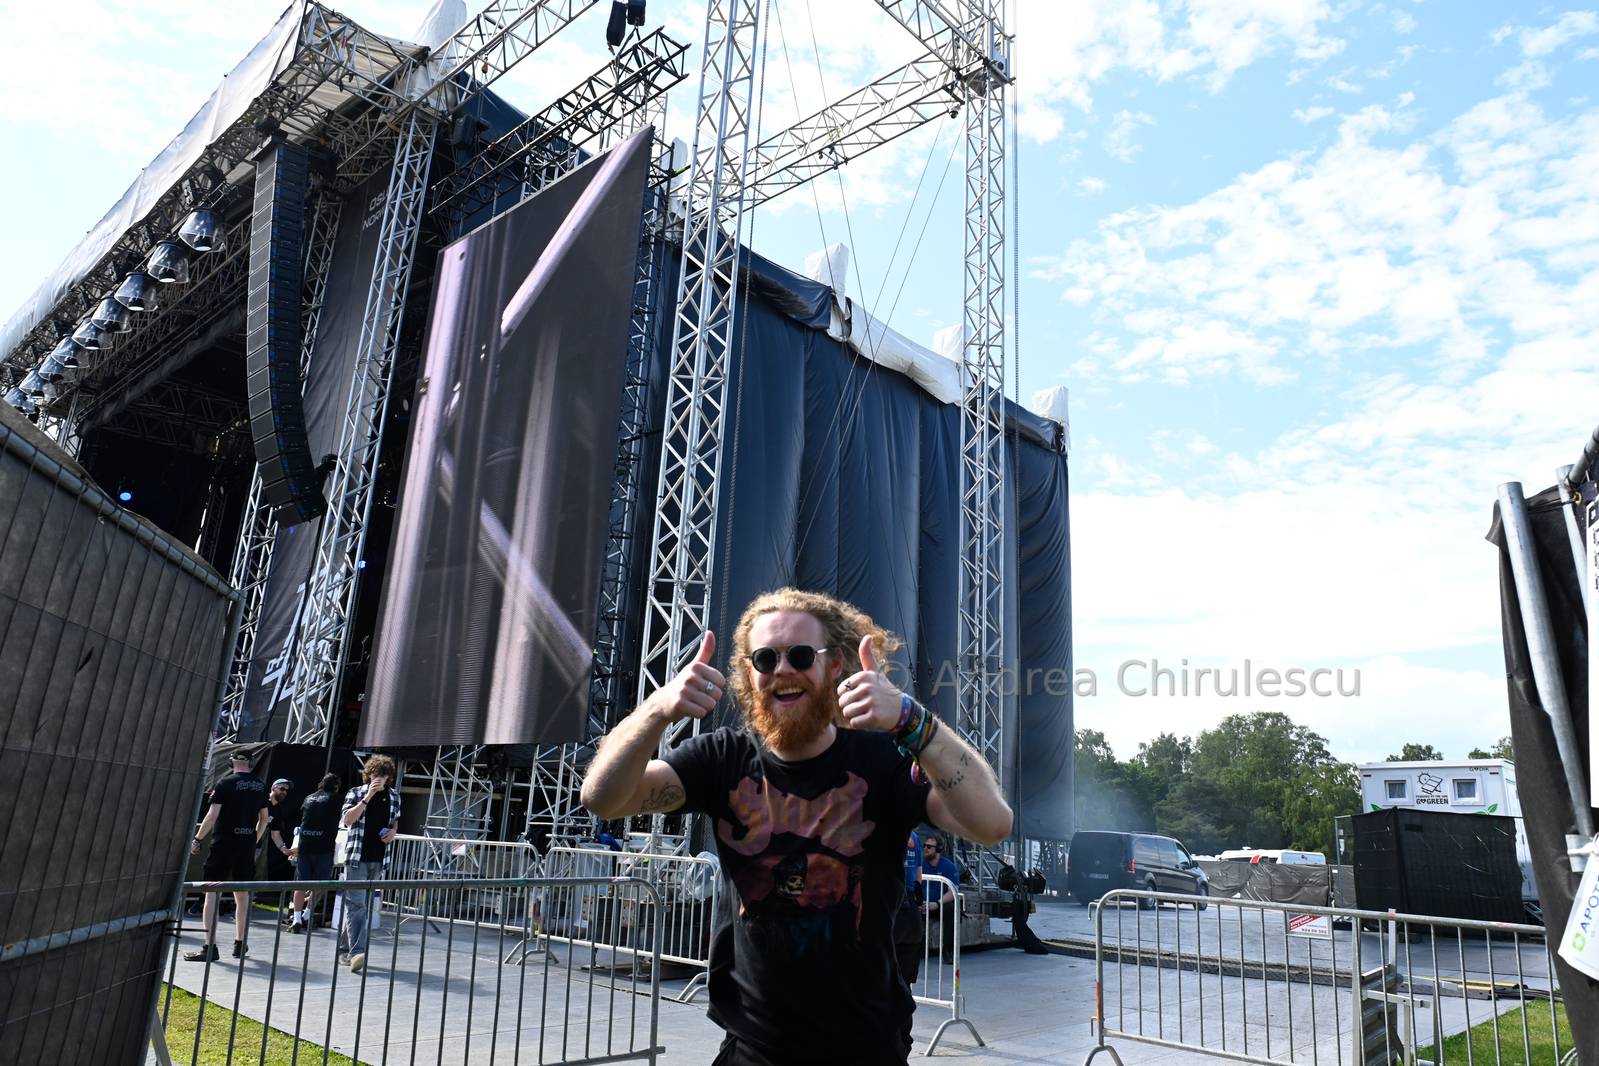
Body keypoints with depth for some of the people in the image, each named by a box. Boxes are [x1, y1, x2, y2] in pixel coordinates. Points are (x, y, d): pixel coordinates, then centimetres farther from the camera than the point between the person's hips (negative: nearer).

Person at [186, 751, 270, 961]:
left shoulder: (225, 783, -8)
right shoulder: (261, 785, 7)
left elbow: (212, 815, -13)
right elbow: (264, 819, 13)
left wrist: (197, 840, -3)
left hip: (225, 842, -5)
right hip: (247, 844, 5)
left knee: (212, 892, -1)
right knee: (242, 894, 15)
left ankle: (210, 948, -5)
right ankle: (241, 944, 23)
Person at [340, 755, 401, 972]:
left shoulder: (394, 797, 10)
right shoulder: (356, 792, 1)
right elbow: (348, 819, -13)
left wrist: (393, 831, 1)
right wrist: (368, 797, -18)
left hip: (379, 859, 4)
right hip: (357, 857, -4)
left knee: (364, 906, 10)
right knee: (356, 904, -12)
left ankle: (344, 949, 22)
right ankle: (356, 952, -17)